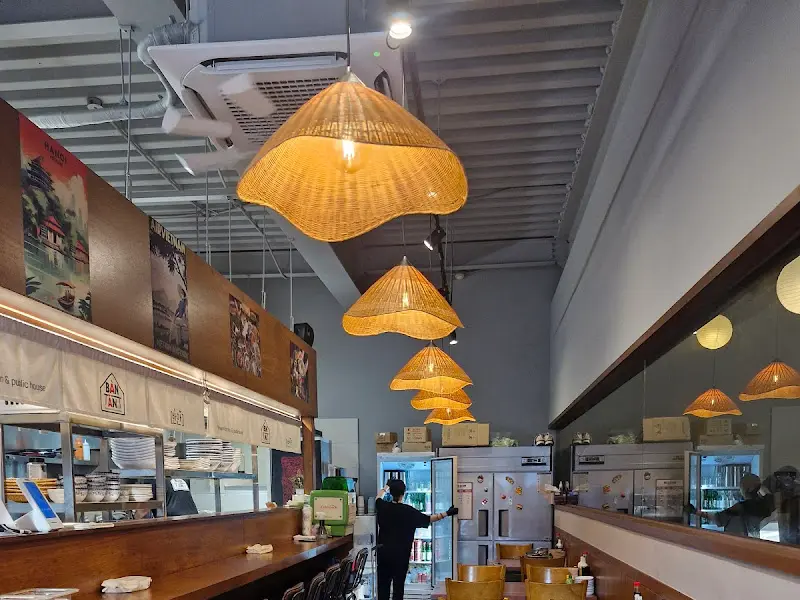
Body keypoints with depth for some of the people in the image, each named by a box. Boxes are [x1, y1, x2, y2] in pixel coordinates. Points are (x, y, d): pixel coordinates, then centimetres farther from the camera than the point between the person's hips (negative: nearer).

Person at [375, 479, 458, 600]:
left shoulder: (383, 507, -2)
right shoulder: (408, 511, -12)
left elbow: (378, 497, 22)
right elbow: (428, 519, -6)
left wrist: (386, 487, 41)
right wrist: (447, 514, -3)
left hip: (383, 550, 3)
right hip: (401, 553, -3)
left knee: (383, 583, 9)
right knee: (399, 584, 3)